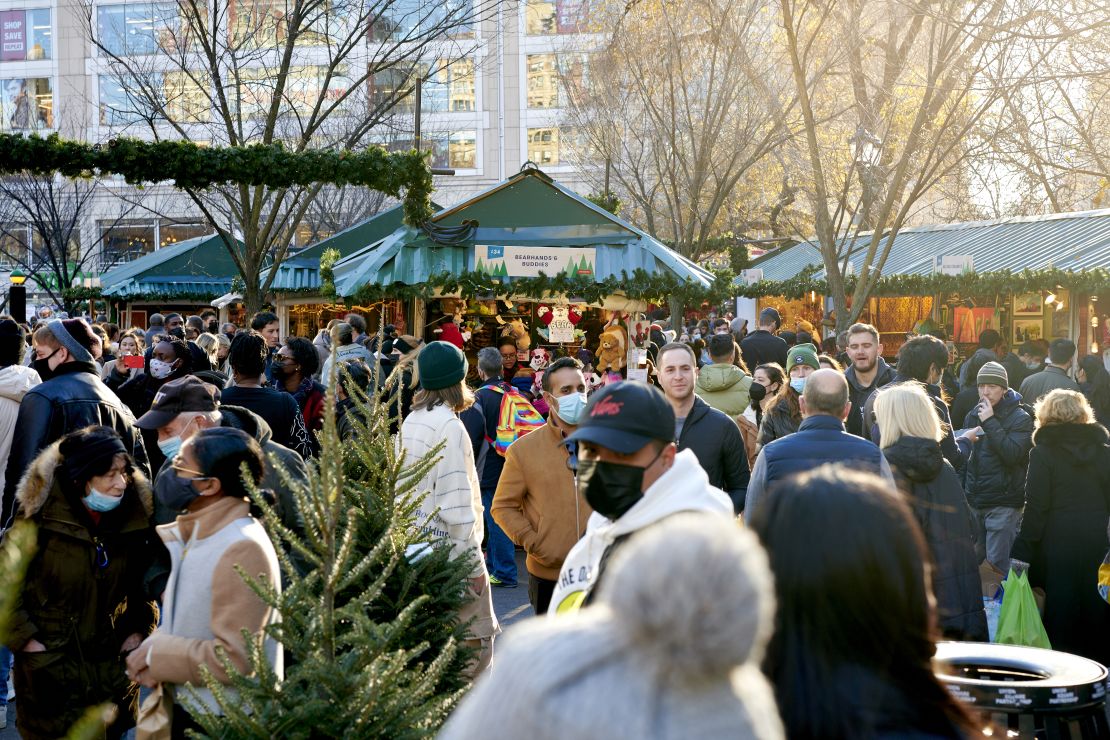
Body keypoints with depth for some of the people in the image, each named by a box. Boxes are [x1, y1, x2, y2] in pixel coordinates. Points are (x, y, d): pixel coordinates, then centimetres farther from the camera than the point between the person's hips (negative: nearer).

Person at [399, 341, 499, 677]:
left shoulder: (411, 420, 9)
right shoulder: (448, 425, -15)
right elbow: (456, 502, -18)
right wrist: (473, 561, -13)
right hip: (449, 549, -9)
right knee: (475, 641, -4)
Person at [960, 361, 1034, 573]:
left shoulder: (1020, 418, -7)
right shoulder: (973, 415, 12)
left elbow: (1013, 454, -21)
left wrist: (990, 422, -19)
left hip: (1003, 504, -6)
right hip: (974, 500, 6)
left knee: (997, 564, -7)